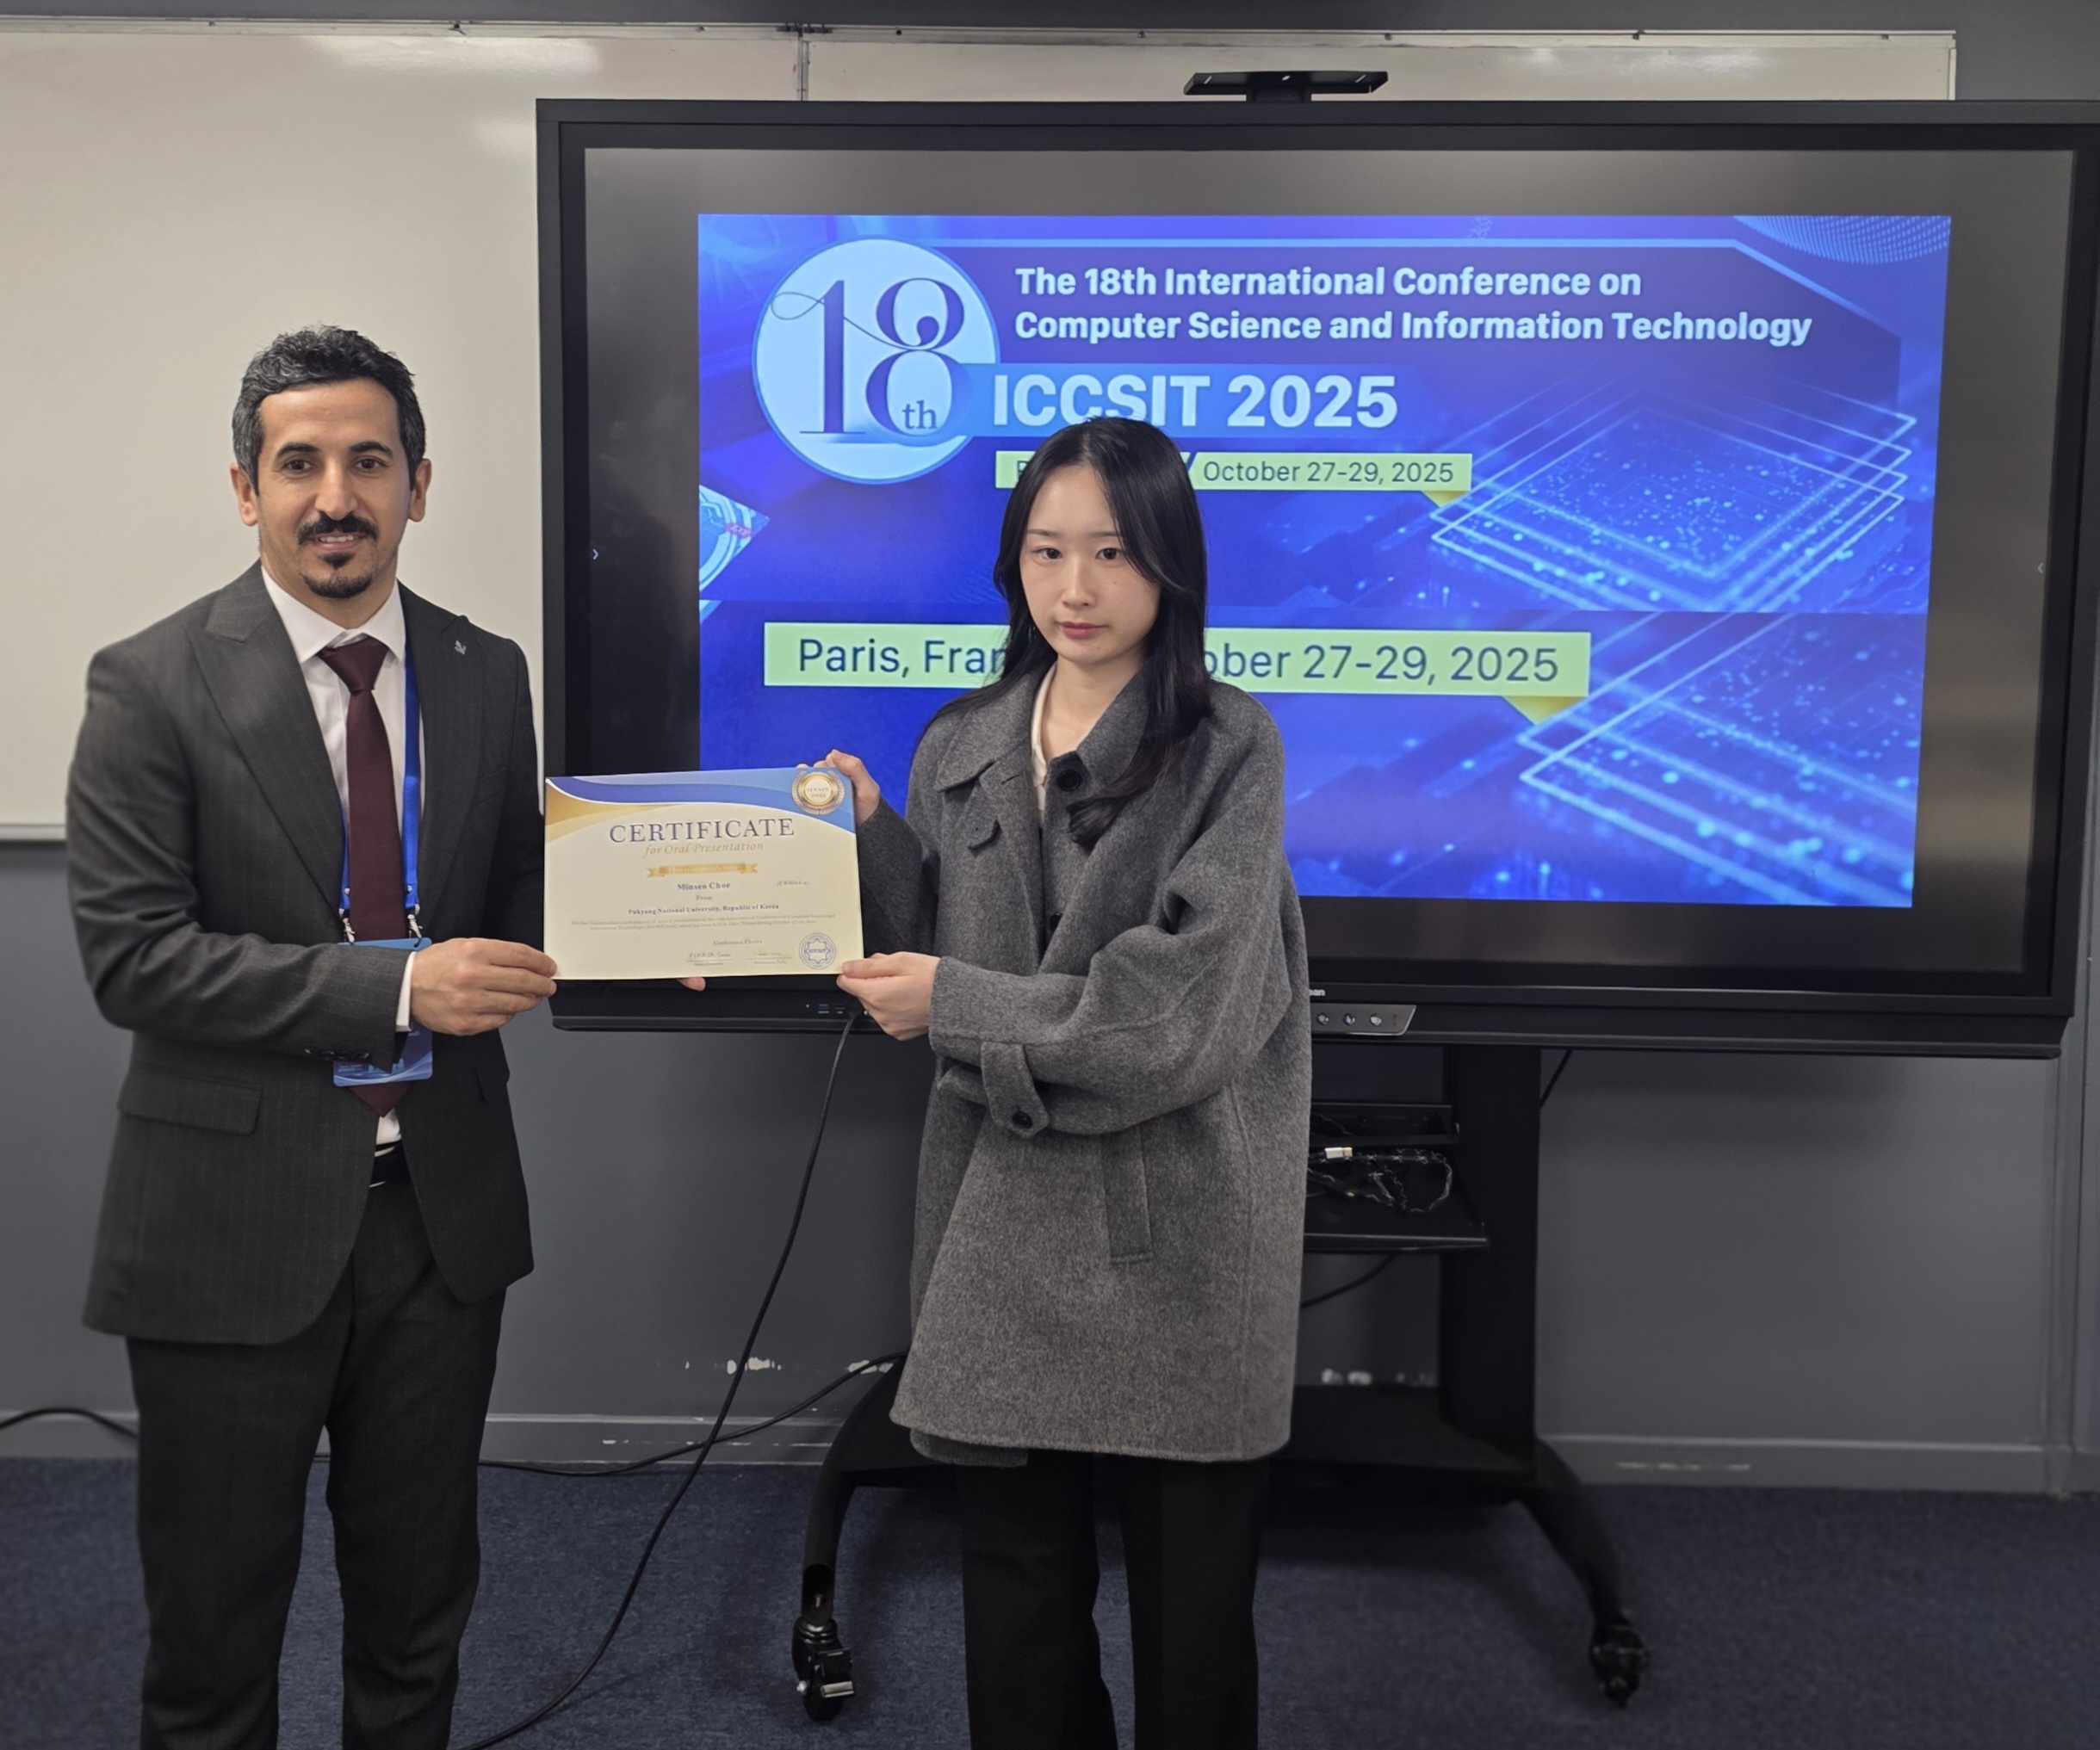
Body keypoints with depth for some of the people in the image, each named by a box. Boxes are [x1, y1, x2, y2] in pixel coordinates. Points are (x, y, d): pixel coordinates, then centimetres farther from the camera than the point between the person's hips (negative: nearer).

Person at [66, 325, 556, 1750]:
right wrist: (393, 988, -23)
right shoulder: (154, 686, -8)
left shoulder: (488, 676, 4)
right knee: (213, 1630, 14)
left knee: (420, 1607, 20)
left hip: (441, 1204, 4)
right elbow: (130, 955, -15)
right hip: (236, 1219, -3)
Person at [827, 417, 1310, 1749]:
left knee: (1191, 1585, 10)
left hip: (1176, 1232, -3)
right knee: (1014, 1569, 13)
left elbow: (1190, 1006, -16)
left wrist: (961, 1004, -15)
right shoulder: (962, 749, 7)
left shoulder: (1229, 747, -6)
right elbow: (931, 965, 8)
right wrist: (869, 836, -6)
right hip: (1003, 1223, 4)